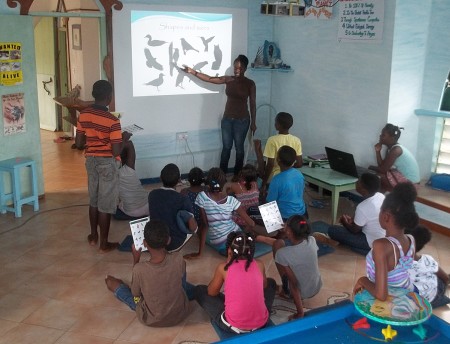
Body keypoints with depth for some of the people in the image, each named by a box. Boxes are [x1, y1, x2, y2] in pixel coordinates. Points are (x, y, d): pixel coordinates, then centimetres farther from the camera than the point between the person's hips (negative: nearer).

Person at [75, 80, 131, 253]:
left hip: (91, 160, 6)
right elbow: (116, 151, -20)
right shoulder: (112, 121, -21)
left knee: (94, 200, 21)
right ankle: (104, 243, 13)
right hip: (108, 163, -6)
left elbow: (79, 144, 2)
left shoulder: (83, 115, -3)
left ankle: (93, 236, 33)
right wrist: (124, 138, -2)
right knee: (105, 204, 3)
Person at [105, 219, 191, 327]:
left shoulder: (139, 269, -29)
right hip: (180, 314, 2)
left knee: (111, 283, 16)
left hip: (152, 320, -1)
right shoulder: (178, 260, -24)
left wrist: (135, 260, -3)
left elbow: (135, 293, -7)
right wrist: (164, 250, 6)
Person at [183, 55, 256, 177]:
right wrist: (192, 72, -5)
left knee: (239, 147, 7)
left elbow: (252, 104, -4)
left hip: (242, 120, -3)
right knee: (226, 147, 9)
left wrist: (253, 123, -4)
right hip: (227, 119, 3)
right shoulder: (228, 79, 1)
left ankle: (237, 174, 20)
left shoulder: (250, 84, -7)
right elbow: (209, 79, 2)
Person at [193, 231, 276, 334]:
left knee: (198, 290, 18)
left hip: (232, 326, -3)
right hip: (261, 323, 3)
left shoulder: (223, 267, -5)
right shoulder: (259, 264, 3)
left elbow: (211, 292, 12)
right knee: (271, 282, 31)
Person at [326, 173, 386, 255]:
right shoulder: (381, 196, -8)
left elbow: (354, 230, -13)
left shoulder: (363, 207, -30)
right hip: (383, 237, 8)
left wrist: (345, 222, 6)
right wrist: (353, 219, 10)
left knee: (332, 230, -8)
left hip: (373, 243, -8)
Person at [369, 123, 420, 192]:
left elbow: (383, 169, -22)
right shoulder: (391, 148, 7)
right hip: (404, 176, 10)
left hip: (409, 182, -10)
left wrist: (371, 168, -6)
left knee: (378, 176, -17)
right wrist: (378, 151, -5)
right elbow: (382, 165, 4)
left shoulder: (396, 150, -21)